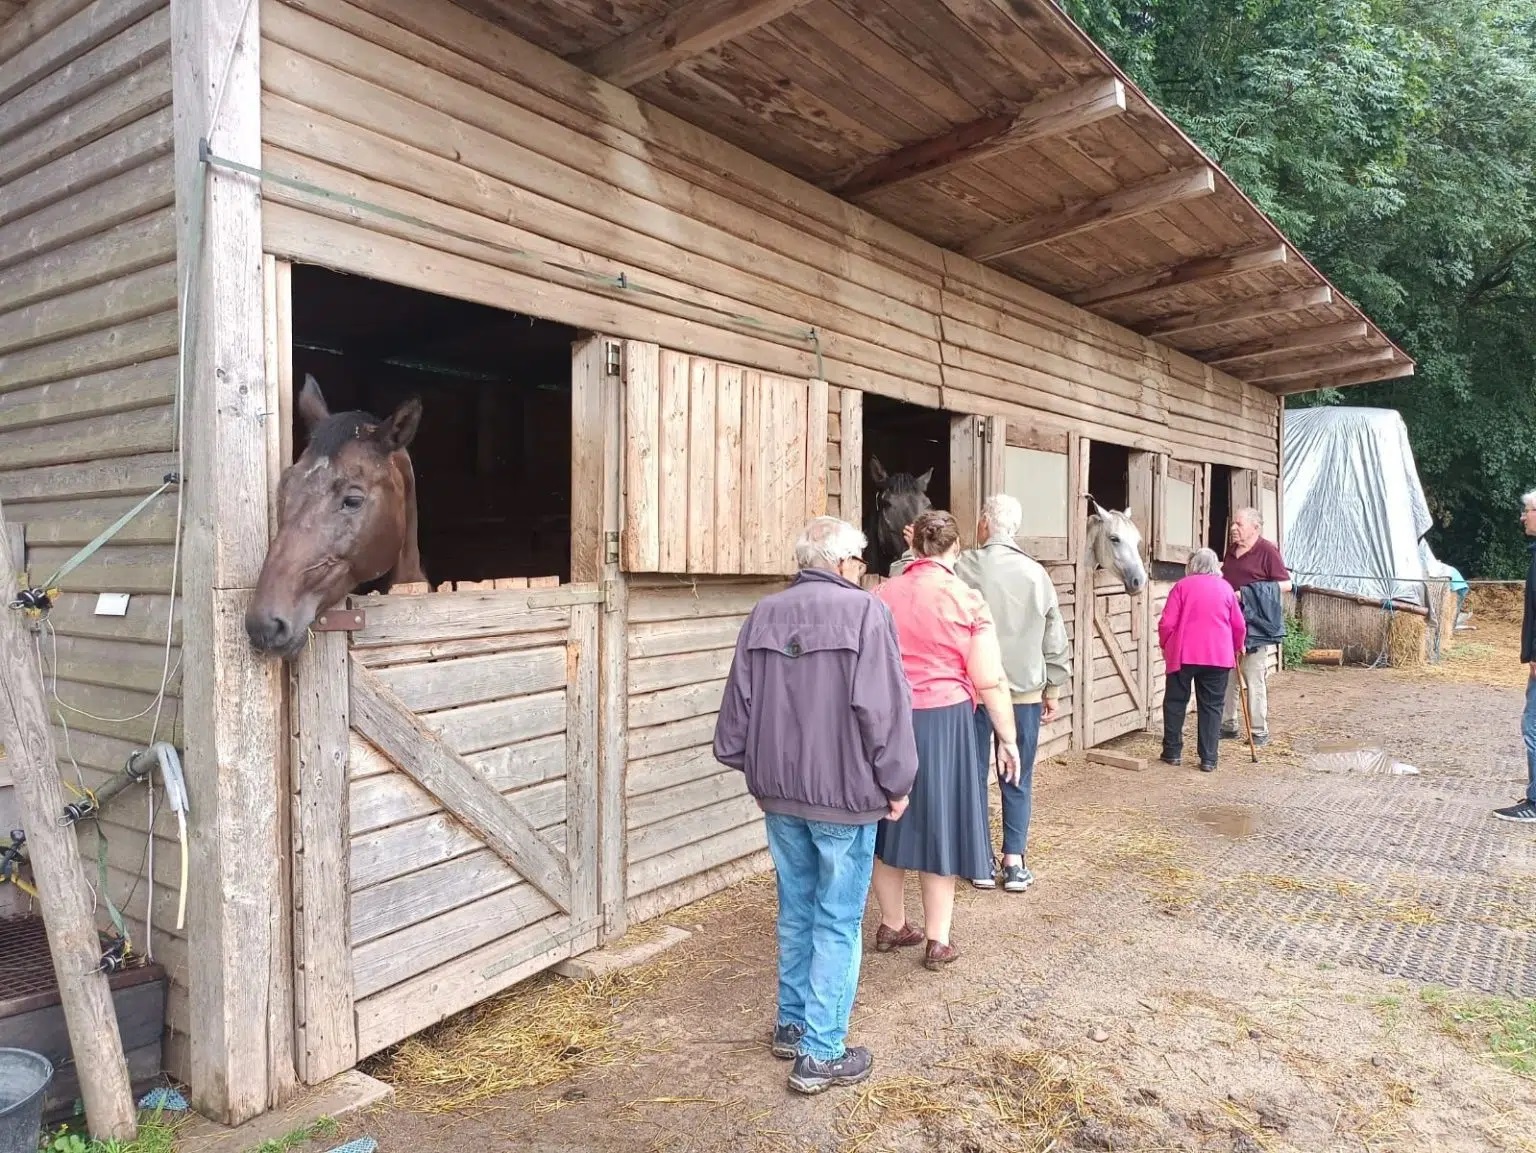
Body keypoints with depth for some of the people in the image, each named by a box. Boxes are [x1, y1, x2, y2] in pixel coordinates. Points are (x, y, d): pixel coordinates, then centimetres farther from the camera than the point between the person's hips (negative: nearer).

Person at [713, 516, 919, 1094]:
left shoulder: (763, 614, 4)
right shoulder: (863, 611, -14)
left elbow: (738, 703, 6)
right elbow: (884, 707, -17)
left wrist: (746, 762, 20)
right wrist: (896, 783, -6)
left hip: (779, 790, 6)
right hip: (844, 792, -6)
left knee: (795, 911, 20)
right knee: (837, 923, 6)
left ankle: (792, 1024, 33)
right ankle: (820, 1054, 13)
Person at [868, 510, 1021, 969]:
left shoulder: (881, 596, 2)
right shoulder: (968, 599, -8)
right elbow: (989, 681, -8)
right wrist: (1007, 737, 2)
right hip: (943, 721, -3)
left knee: (889, 821, 14)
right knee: (939, 823, 8)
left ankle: (892, 926, 28)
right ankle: (937, 940, 16)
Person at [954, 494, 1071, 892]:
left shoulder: (962, 567, -10)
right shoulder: (1036, 573, -1)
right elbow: (1055, 641, 4)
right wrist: (1053, 690, 14)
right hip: (1025, 691, 2)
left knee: (974, 776, 9)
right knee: (1018, 779, 11)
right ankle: (1014, 862, 13)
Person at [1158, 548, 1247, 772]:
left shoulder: (1182, 586, -1)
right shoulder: (1226, 588, 7)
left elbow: (1167, 623, -5)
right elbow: (1239, 626, 11)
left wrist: (1164, 645, 12)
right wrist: (1237, 647, 29)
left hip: (1183, 654, -2)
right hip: (1219, 656, 2)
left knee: (1175, 702, 11)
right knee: (1211, 706, 7)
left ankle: (1172, 752, 15)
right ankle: (1208, 759, 5)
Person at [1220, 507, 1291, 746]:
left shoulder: (1267, 550, -5)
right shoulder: (1231, 551, 16)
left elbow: (1285, 584, -8)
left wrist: (1247, 594, -16)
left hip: (1254, 625, -7)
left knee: (1255, 679, -3)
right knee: (1226, 677, 8)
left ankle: (1259, 731, 5)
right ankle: (1228, 725, 16)